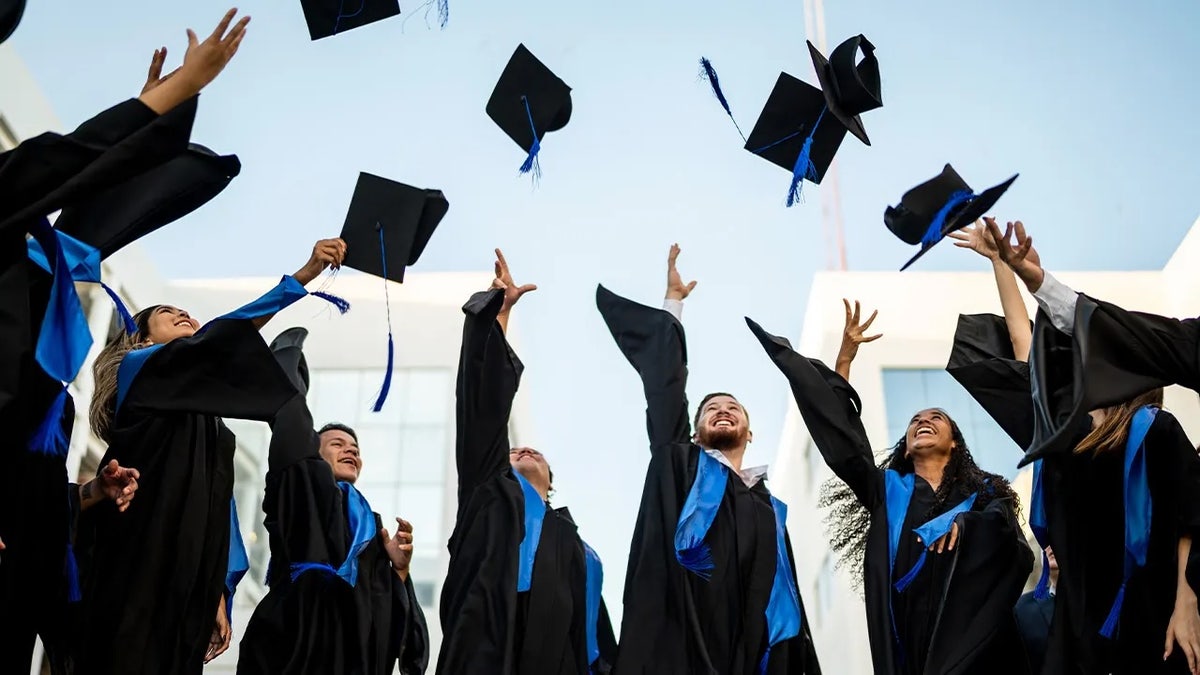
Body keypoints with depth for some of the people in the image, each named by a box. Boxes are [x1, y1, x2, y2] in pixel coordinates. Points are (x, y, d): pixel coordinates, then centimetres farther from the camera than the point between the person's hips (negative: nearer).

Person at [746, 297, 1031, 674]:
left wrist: (962, 524, -22)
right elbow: (842, 437, 9)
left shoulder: (985, 492, 16)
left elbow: (1013, 550, -3)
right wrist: (845, 358, 5)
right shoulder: (889, 490, 19)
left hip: (974, 642, -1)